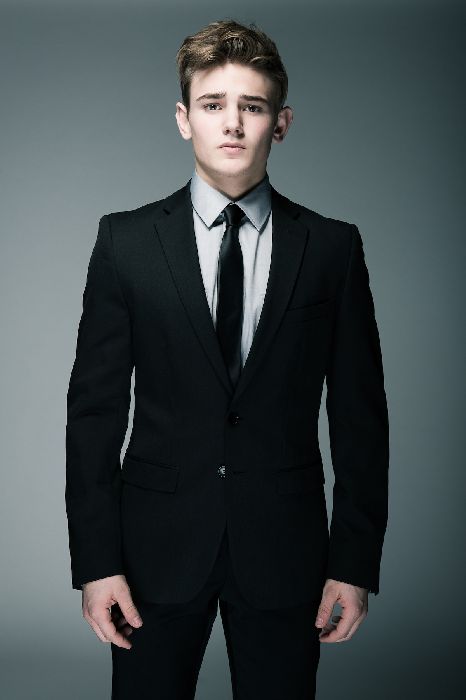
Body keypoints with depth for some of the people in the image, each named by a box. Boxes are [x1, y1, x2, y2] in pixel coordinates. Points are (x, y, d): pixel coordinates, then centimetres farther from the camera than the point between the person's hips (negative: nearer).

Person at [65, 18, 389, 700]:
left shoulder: (333, 246, 0)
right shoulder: (126, 240, 0)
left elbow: (359, 413, 2)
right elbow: (95, 407, -1)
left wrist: (357, 562, -1)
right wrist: (95, 561, -5)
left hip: (285, 548, 1)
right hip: (159, 544, 0)